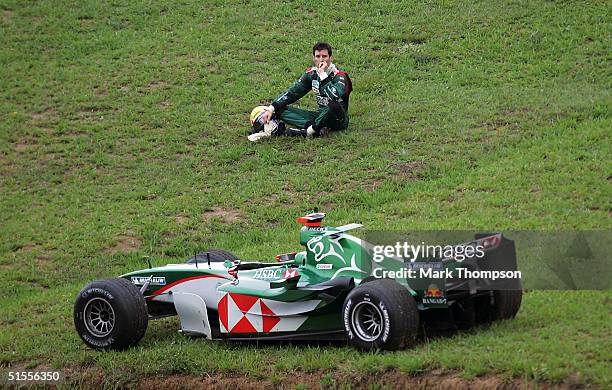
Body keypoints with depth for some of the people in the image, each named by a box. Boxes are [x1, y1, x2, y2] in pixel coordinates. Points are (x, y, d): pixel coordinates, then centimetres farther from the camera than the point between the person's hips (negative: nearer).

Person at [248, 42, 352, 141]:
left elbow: (335, 97, -35)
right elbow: (292, 92, 5)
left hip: (338, 119, -7)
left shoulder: (339, 76, -14)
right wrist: (271, 108, -6)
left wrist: (323, 75, -27)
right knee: (280, 110, -8)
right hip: (320, 115, 7)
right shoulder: (312, 73, 4)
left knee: (334, 106, -42)